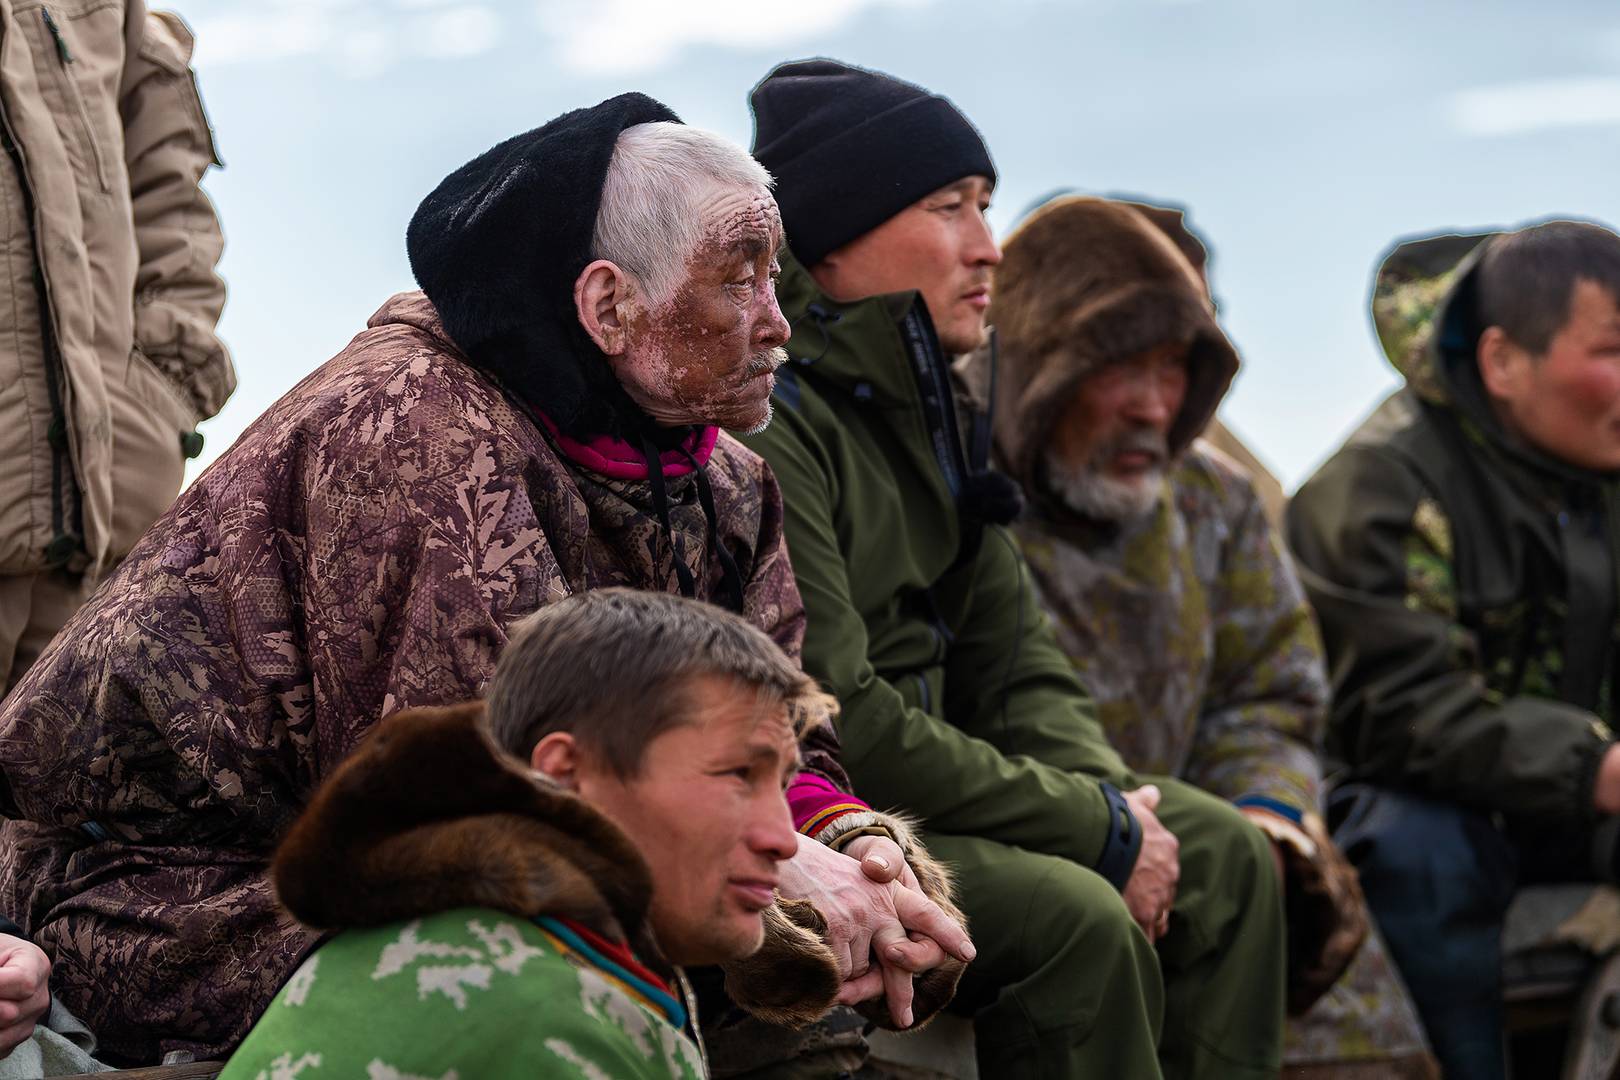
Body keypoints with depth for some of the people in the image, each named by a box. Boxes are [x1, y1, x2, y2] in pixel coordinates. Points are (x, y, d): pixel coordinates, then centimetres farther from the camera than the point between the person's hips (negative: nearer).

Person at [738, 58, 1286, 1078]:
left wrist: (1112, 802, -8)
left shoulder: (921, 401, 11)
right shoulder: (767, 416, -21)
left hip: (925, 781, 10)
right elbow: (836, 722, -25)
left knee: (1225, 855, 4)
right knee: (1072, 917, -27)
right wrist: (1098, 828, -19)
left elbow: (1011, 654, 12)